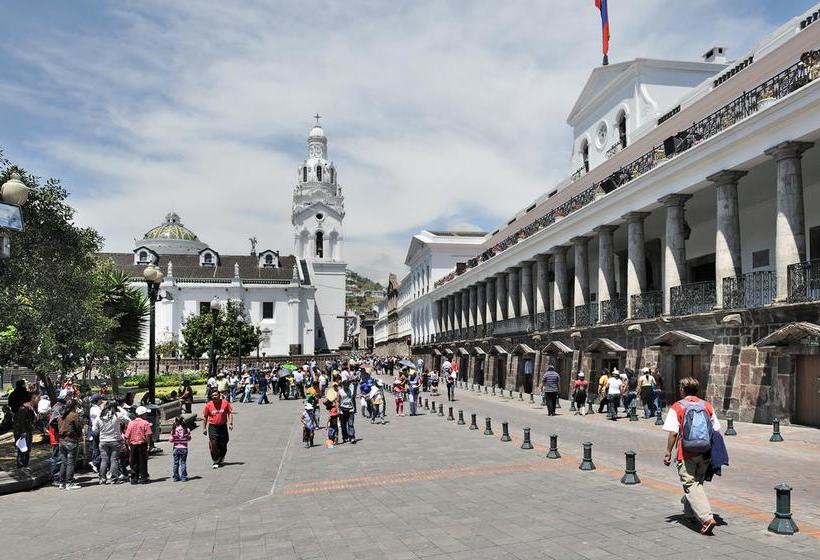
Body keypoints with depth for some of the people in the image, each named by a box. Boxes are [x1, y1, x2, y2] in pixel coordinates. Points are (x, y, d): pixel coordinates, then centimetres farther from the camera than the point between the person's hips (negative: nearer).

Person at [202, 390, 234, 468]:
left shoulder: (225, 403, -4)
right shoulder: (208, 405, -5)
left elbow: (230, 413, 3)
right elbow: (205, 417, 4)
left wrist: (230, 423, -6)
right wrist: (204, 428, 4)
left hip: (223, 426, 2)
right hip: (212, 426, -2)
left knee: (223, 445, 11)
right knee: (214, 445, -10)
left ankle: (221, 460, 32)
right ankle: (216, 462, -2)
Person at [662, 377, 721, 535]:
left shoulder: (677, 407, -6)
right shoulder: (707, 406, 7)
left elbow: (672, 433, -11)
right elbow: (717, 431, 6)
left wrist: (668, 453, -4)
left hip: (686, 454, -5)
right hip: (705, 454, 5)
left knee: (690, 485, -2)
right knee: (697, 483, 21)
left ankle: (707, 517, -17)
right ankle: (689, 512, 36)